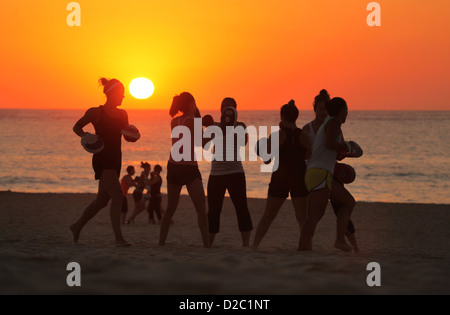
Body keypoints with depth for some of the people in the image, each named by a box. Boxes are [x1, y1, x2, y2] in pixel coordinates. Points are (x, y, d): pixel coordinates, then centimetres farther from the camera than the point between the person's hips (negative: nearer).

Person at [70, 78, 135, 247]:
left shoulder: (122, 114, 11)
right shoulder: (96, 113, -6)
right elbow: (76, 127, 4)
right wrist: (86, 136, -16)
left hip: (115, 160, 7)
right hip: (102, 159, -7)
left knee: (102, 200, 13)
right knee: (118, 196, -17)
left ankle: (78, 226, 32)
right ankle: (118, 238, -16)